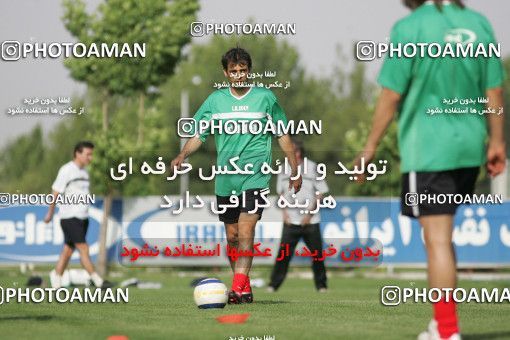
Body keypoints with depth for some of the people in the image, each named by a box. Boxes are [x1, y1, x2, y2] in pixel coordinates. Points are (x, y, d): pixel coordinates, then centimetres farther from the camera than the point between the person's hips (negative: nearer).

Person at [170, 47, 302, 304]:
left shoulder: (265, 98, 2)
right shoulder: (215, 100, 6)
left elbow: (283, 136, 9)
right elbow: (198, 134, 8)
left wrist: (295, 171, 8)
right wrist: (182, 155, -11)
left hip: (255, 177, -3)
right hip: (225, 179, 3)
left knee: (246, 231, -18)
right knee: (232, 236, 9)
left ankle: (237, 289, -22)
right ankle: (245, 287, 23)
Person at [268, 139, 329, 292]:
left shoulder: (312, 167, -1)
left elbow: (320, 193, 0)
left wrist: (310, 213, -8)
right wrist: (284, 212, 4)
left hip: (310, 221, -2)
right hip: (291, 221, 2)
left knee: (317, 253, 1)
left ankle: (321, 285, 14)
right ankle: (273, 284, -5)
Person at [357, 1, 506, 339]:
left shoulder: (409, 28, -11)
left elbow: (392, 96, -9)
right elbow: (494, 91, 7)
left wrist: (370, 146, 0)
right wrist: (497, 142, 16)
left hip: (427, 149, -6)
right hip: (469, 147, 6)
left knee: (437, 239, -2)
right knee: (442, 236, 20)